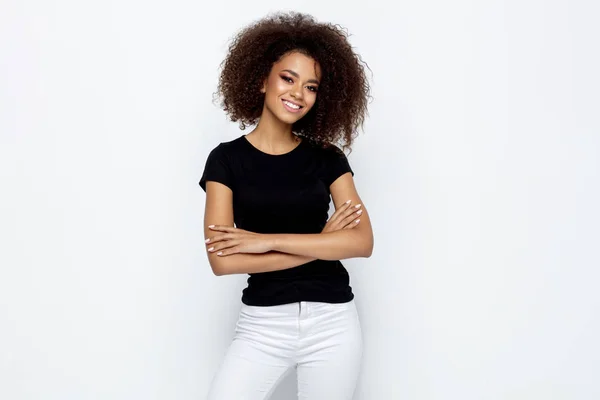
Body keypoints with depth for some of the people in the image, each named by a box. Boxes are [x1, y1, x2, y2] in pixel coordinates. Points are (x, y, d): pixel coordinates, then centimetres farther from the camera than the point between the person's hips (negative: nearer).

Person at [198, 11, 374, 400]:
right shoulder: (227, 159, -1)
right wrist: (321, 244, -11)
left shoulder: (327, 158, 4)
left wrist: (268, 240, -15)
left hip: (332, 322, 1)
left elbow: (363, 241, -8)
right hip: (263, 325, -1)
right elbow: (222, 260, -12)